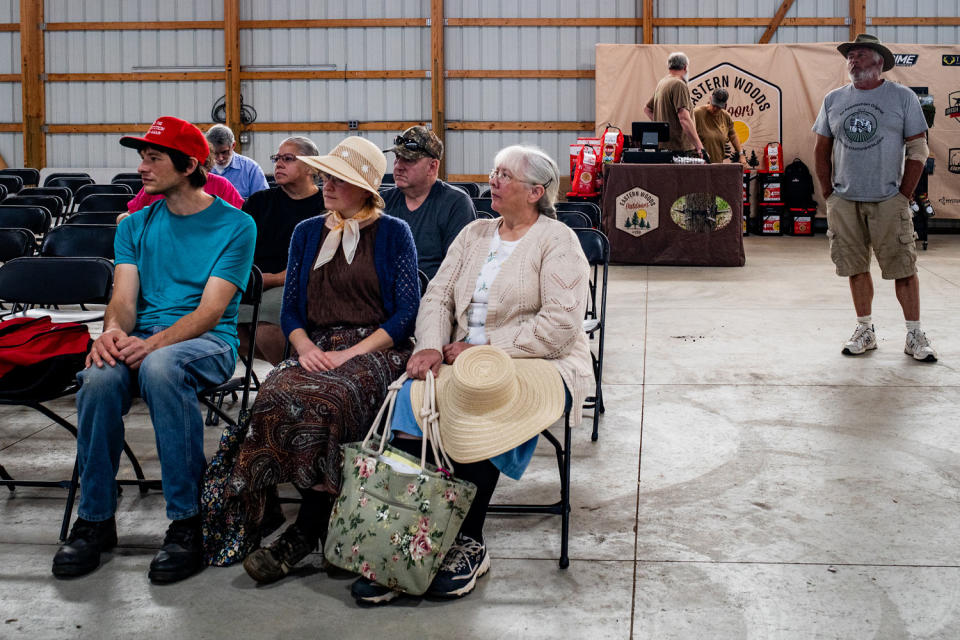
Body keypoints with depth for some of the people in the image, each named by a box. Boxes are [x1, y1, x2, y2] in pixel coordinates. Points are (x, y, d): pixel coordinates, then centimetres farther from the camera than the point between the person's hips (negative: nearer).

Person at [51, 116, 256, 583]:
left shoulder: (235, 225, 1)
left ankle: (186, 523, -30)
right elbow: (124, 298, 5)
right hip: (142, 339, 4)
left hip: (208, 341, -4)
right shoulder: (135, 226, 17)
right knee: (100, 376, -31)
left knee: (159, 366, -39)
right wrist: (113, 330, -20)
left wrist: (154, 342, -26)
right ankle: (95, 519, -16)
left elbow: (211, 308, -9)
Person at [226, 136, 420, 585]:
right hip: (318, 350, 4)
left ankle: (305, 531, -27)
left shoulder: (393, 234, 6)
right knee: (275, 399, -33)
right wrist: (305, 346, -6)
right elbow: (290, 309, 16)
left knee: (321, 403, -36)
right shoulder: (307, 233, 19)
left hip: (375, 349, -3)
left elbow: (407, 314, -1)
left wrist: (351, 353, -13)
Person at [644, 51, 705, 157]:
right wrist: (699, 146, -22)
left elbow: (647, 109, 30)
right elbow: (684, 119, -21)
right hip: (679, 148, -9)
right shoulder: (679, 85, -13)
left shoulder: (661, 83, 15)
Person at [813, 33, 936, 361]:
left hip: (888, 200, -3)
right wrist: (828, 194, 8)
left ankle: (915, 335, 6)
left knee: (903, 268, -3)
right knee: (855, 268, 6)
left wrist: (903, 196, -5)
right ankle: (865, 331, 18)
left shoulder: (903, 97, 1)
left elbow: (917, 150, 0)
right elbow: (822, 150, 15)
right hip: (844, 201, 3)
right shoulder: (834, 100, 10)